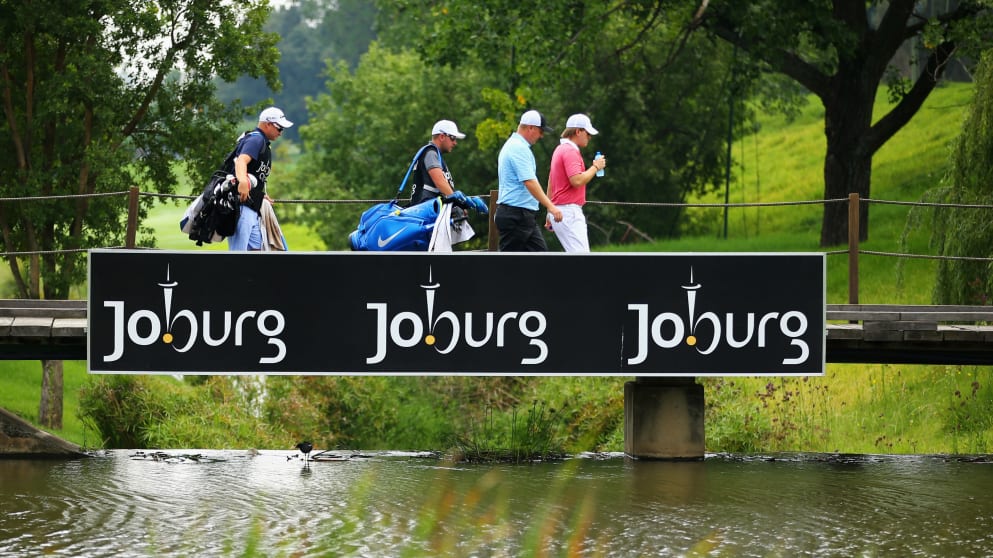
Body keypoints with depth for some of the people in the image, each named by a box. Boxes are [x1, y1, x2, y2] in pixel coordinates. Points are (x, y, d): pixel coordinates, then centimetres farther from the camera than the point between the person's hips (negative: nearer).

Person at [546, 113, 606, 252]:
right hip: (569, 210, -11)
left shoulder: (560, 150, 19)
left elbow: (550, 184, 25)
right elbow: (577, 181, -25)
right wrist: (595, 167, -10)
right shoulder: (571, 151, -13)